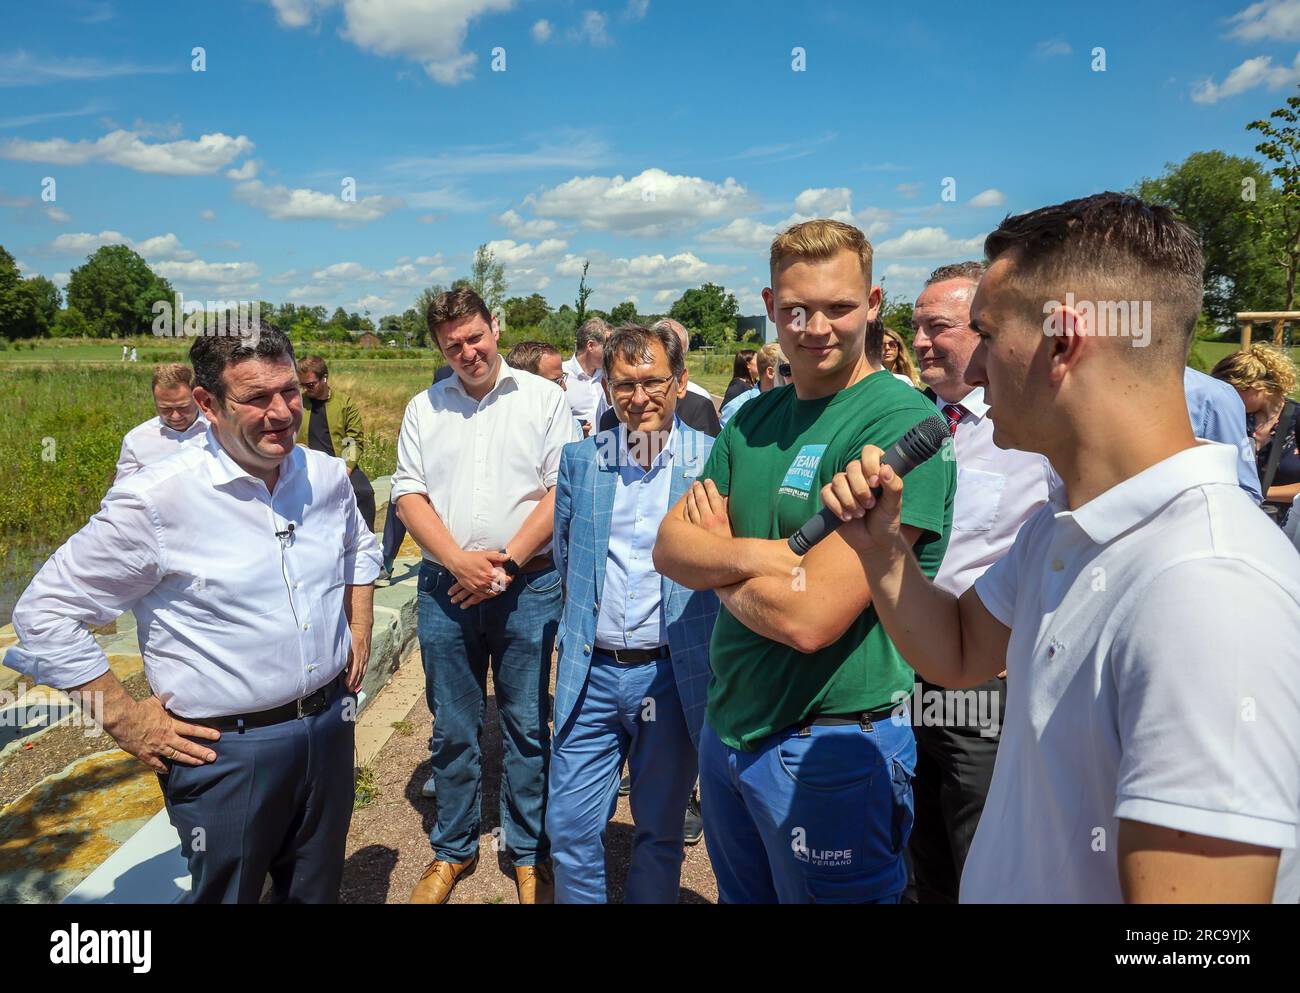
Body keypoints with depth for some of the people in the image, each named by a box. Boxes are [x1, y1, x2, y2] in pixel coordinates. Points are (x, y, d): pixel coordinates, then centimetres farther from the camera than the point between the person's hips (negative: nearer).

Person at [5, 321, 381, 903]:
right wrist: (123, 718, -10)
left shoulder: (326, 476, -2)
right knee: (229, 894, 17)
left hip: (330, 724, 5)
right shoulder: (156, 501, -19)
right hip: (228, 750, -5)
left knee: (317, 890, 23)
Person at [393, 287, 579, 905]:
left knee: (526, 727, 7)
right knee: (452, 729, 12)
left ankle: (528, 854, 24)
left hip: (529, 587, -2)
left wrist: (508, 561, -12)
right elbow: (409, 495, 4)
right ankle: (453, 850, 30)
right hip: (445, 588, 3)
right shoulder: (423, 409, 10)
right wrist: (458, 561, -10)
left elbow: (563, 490, -5)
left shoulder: (543, 398, 1)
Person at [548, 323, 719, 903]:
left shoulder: (715, 461, -6)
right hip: (591, 674, 3)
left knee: (660, 831, 15)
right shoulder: (580, 458, 4)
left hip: (674, 675, -2)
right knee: (569, 826, 10)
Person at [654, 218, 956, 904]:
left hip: (831, 746, -7)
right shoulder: (752, 419, 4)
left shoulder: (902, 423, -19)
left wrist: (714, 557, -9)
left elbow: (809, 616, -26)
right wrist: (752, 554, -21)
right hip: (728, 721, 7)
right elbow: (668, 547, -2)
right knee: (741, 894, 26)